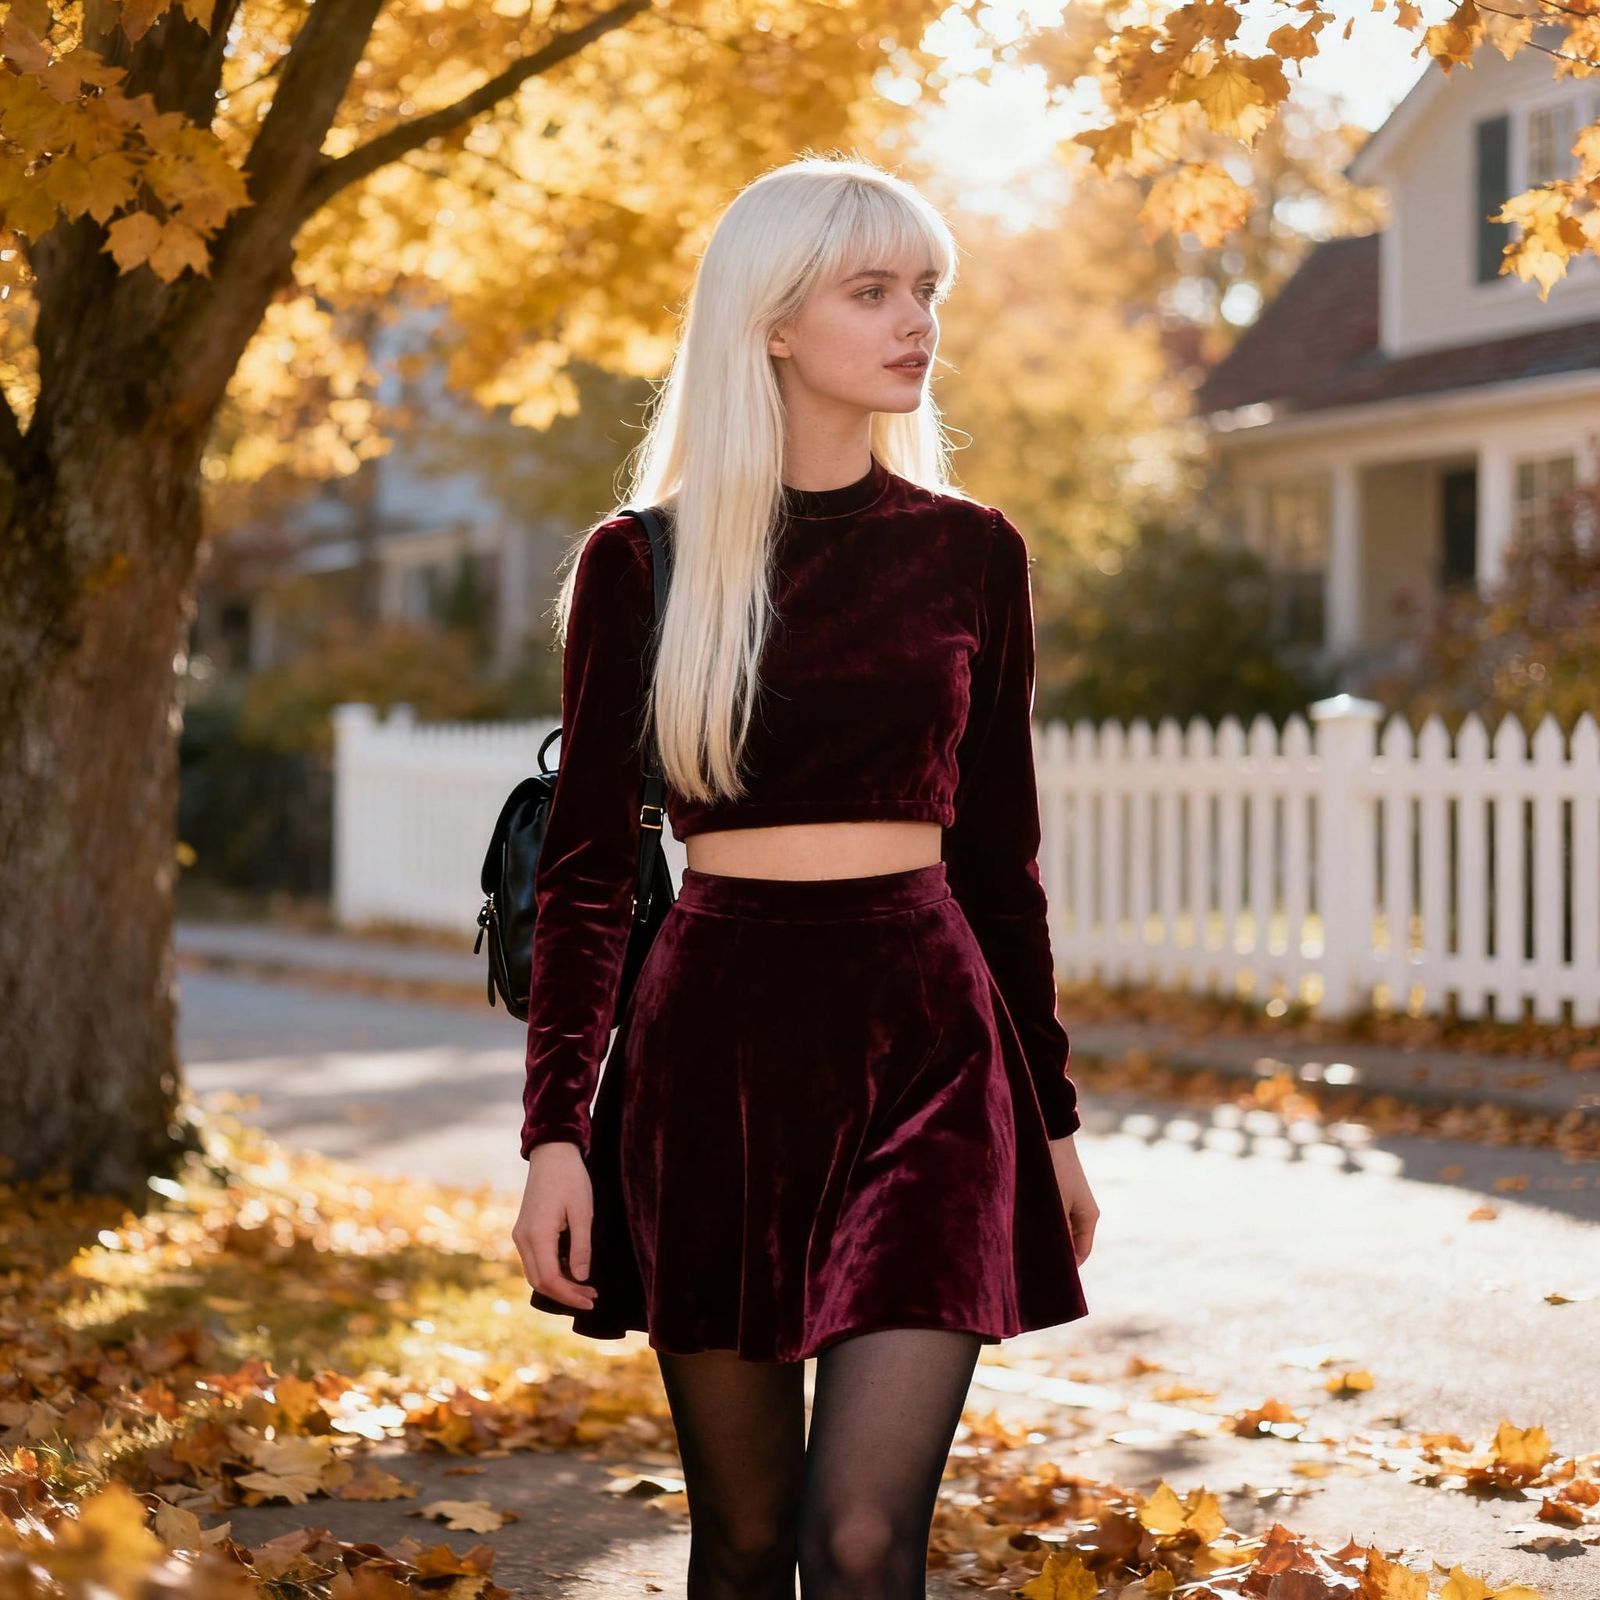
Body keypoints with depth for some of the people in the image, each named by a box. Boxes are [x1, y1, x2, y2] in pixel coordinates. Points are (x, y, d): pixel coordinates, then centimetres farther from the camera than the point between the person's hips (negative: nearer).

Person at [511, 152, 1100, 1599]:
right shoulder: (642, 560, 1)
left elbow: (1000, 855, 11)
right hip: (715, 1045, 0)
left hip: (923, 1043, 1)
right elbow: (585, 866, 1)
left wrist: (1053, 1117, 13)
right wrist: (555, 1132, -7)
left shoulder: (971, 553, 6)